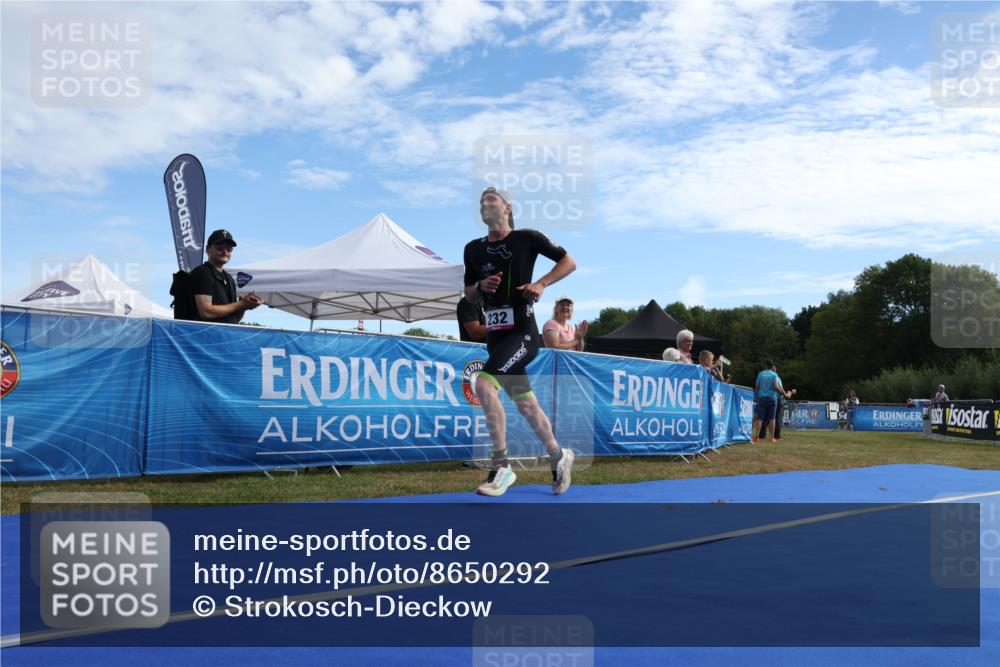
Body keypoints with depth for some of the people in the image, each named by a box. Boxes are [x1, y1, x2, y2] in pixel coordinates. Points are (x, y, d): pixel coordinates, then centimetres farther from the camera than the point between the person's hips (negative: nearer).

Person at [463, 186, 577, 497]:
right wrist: (481, 287, -3)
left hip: (522, 332, -6)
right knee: (525, 404, 14)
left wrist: (541, 283, -9)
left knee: (483, 385, -25)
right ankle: (558, 456, 35)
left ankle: (501, 466, -17)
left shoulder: (527, 238, -3)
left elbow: (569, 262, 4)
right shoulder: (474, 249, 10)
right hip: (495, 335, 6)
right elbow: (468, 293, 19)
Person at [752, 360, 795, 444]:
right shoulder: (774, 375, 1)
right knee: (771, 419, 3)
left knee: (759, 418, 0)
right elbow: (776, 387, -10)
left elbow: (756, 387, 7)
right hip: (772, 398, -1)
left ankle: (756, 437, -6)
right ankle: (772, 437, 3)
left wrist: (755, 398, 17)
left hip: (761, 398, 1)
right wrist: (786, 395, 1)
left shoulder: (760, 374, 6)